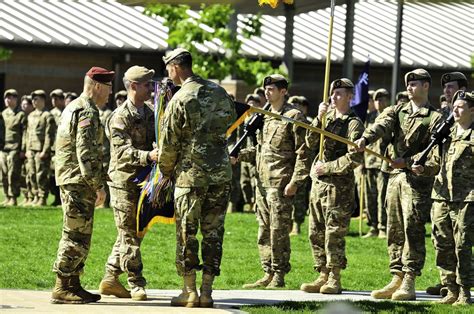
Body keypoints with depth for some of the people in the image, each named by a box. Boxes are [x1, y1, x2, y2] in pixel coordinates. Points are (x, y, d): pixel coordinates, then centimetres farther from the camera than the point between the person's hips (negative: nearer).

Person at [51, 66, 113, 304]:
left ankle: (72, 284, 18)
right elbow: (87, 154, -22)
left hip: (70, 181, 10)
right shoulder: (87, 112, -15)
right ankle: (62, 288, -6)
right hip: (79, 182, -10)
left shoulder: (73, 108, 18)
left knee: (78, 236, 14)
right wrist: (98, 185, -19)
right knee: (76, 237, -7)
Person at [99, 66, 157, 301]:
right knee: (129, 234, -3)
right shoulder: (121, 117, -13)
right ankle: (136, 284, 1)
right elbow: (123, 151, -23)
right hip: (124, 182, -8)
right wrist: (147, 156, -38)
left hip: (142, 182, 8)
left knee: (132, 233, 12)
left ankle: (110, 278, 20)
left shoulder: (149, 114, 13)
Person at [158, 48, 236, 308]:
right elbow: (231, 118, 23)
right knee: (213, 232, 8)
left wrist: (166, 171, 9)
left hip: (191, 174, -5)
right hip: (221, 173, 5)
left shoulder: (180, 99, -10)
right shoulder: (219, 92, 6)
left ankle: (189, 291, 6)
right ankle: (207, 291, 8)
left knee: (186, 233, 5)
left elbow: (168, 143, -6)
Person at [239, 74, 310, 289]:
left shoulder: (293, 116, -6)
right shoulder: (266, 116, 19)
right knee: (264, 232, 10)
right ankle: (268, 274, 15)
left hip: (280, 185, -8)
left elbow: (303, 153, -10)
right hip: (262, 183, 8)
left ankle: (279, 276, -1)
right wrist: (239, 156, 9)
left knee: (279, 231, -6)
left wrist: (295, 182, -16)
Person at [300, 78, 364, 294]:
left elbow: (355, 158, -15)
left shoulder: (353, 124, -8)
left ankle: (334, 280, 0)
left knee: (334, 234, -6)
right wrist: (319, 119, -8)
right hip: (318, 182, 8)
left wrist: (327, 167, -13)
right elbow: (311, 143, 6)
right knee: (316, 233, 9)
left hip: (339, 185, -8)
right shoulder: (328, 117, 14)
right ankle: (323, 276, 16)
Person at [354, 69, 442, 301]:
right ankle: (396, 279, 11)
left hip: (417, 179, -6)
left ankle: (409, 283, -10)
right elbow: (382, 124, -6)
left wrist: (408, 162, -20)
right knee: (394, 231, 6)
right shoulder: (397, 111, 15)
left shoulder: (434, 118, -1)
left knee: (412, 230, -10)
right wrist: (365, 138, -26)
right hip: (394, 176, 6)